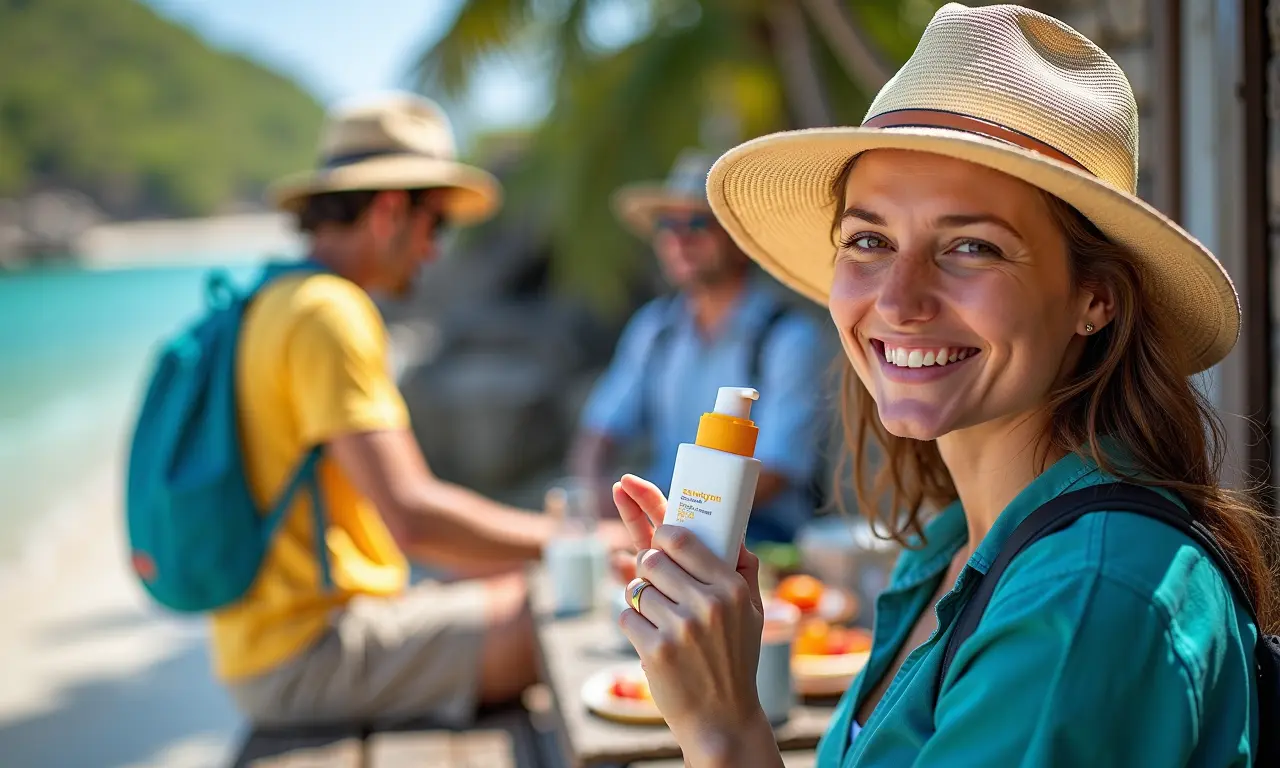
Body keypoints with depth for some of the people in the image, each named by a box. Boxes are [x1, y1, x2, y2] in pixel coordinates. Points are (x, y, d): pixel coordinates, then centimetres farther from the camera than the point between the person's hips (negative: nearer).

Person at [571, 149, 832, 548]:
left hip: (762, 534, -5)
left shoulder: (790, 338, -9)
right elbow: (599, 435, 9)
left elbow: (766, 478, -14)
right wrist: (592, 497, -13)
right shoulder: (655, 327, 10)